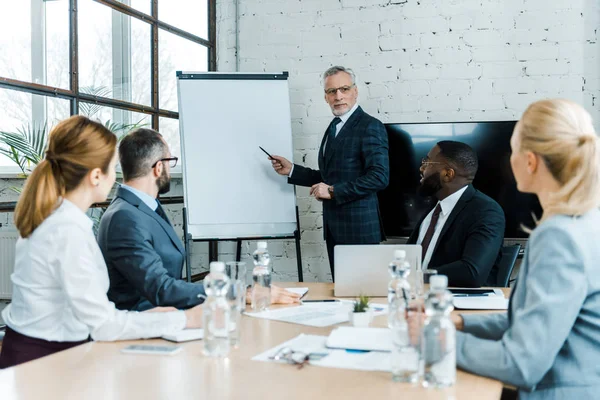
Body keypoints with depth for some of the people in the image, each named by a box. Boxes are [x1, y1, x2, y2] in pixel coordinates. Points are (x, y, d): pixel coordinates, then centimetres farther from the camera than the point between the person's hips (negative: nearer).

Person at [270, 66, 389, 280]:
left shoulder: (370, 127, -10)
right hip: (334, 226, 8)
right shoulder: (334, 127, 17)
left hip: (358, 227, -8)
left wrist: (333, 191, -18)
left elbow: (379, 176, -19)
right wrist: (291, 170, 11)